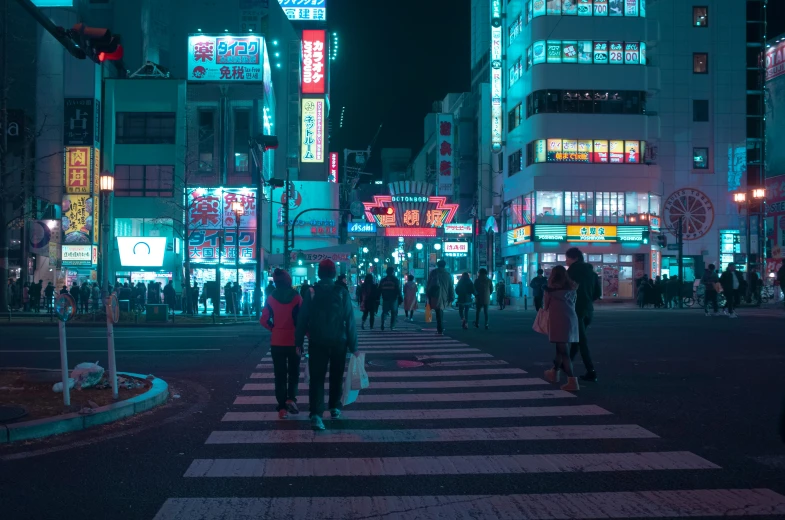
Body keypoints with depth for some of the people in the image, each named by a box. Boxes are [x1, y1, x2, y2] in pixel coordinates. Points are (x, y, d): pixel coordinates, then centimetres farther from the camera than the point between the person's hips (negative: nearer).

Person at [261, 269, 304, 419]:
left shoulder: (271, 298, -3)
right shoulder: (297, 297, -8)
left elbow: (264, 320, -4)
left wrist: (274, 328, 11)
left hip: (277, 342, 1)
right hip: (294, 341, -1)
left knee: (280, 374, 9)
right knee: (294, 372, 16)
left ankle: (282, 408, 7)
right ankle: (291, 398, -3)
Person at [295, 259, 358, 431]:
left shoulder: (311, 292, -4)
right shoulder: (342, 293, -5)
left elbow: (302, 319, -5)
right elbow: (350, 321, -5)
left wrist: (299, 342, 3)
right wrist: (353, 346, 0)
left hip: (317, 342, 0)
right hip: (338, 342, 1)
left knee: (317, 378, -2)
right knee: (336, 376, 18)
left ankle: (316, 414, -15)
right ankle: (335, 408, 27)